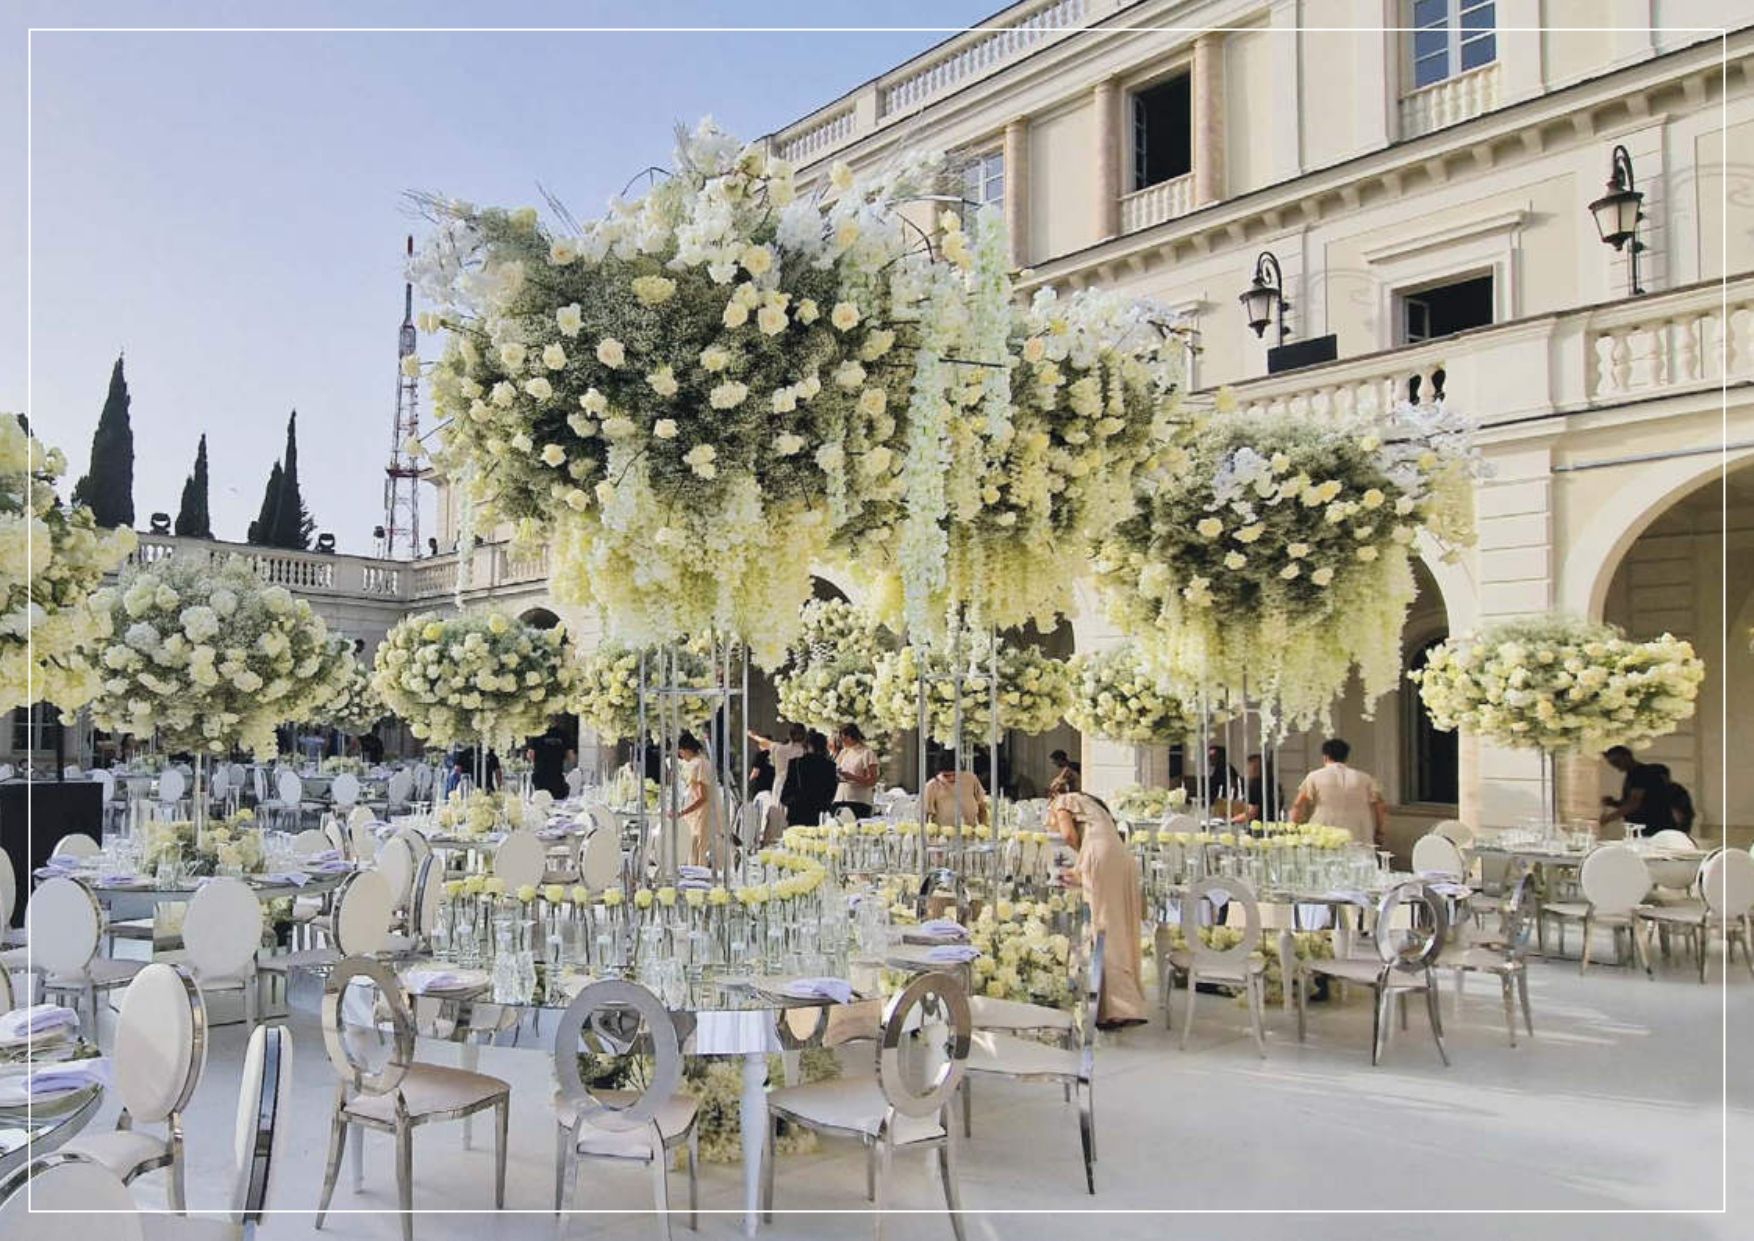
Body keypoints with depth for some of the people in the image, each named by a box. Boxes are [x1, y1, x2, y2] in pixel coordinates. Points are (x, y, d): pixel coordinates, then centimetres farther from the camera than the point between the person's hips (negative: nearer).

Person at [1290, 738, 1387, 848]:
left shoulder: (1314, 777, 5)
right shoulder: (1364, 778, 11)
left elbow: (1298, 807, 1)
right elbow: (1381, 808, 8)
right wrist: (1381, 835, 13)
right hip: (1359, 842, 2)